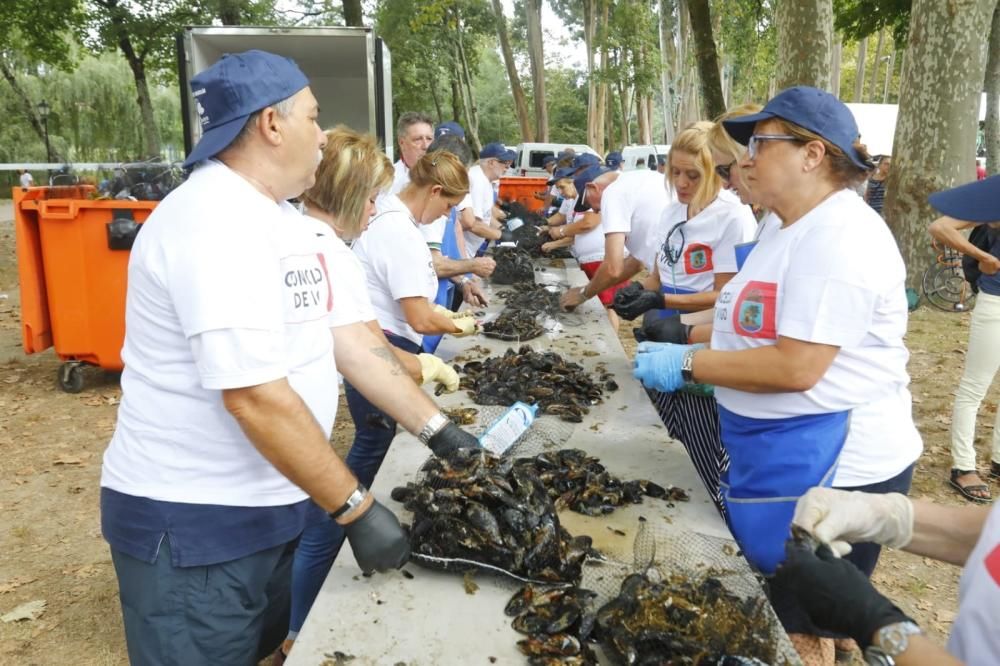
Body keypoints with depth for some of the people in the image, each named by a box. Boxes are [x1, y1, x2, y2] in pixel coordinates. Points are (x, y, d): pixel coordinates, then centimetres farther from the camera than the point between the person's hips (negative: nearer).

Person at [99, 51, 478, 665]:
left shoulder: (279, 217, 7)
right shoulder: (217, 224, -25)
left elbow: (346, 335, 5)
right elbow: (255, 398, -30)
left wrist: (436, 429, 2)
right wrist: (357, 509, -24)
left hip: (266, 504, 9)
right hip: (193, 521, -9)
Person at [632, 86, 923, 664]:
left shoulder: (839, 237, -21)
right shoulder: (802, 230, 12)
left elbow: (797, 367, -27)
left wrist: (688, 364, -19)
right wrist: (691, 343, 7)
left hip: (830, 466, -10)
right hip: (783, 458, 10)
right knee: (771, 615, 22)